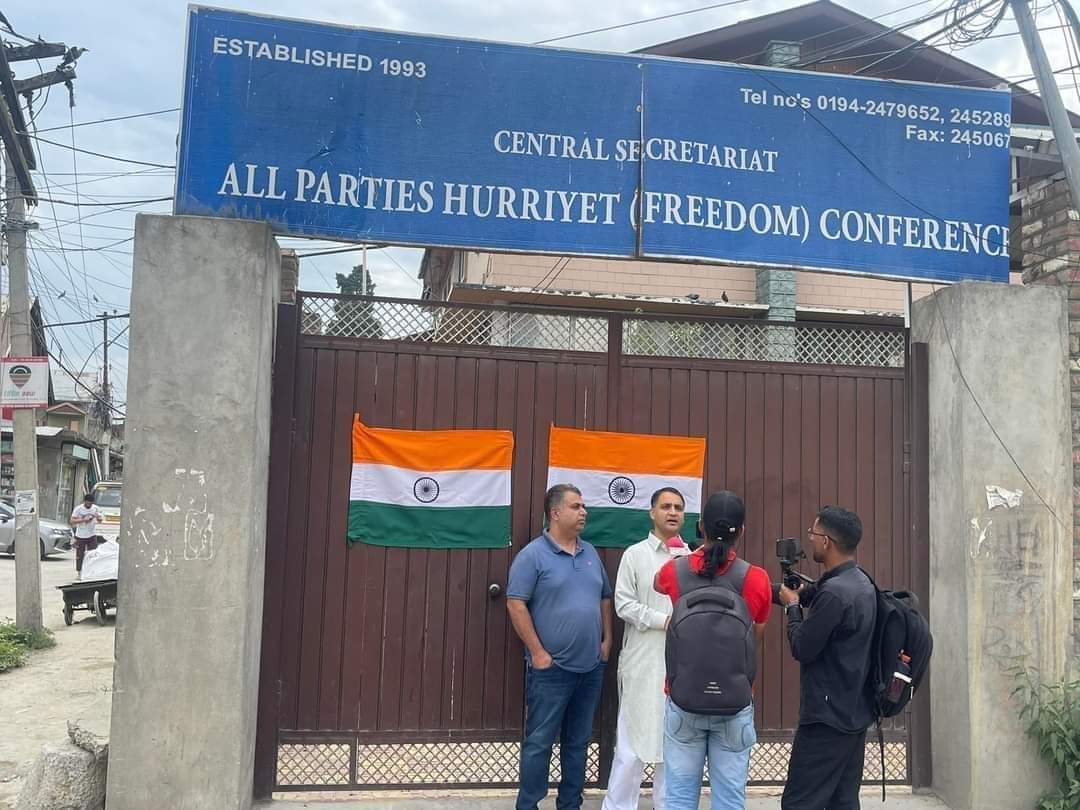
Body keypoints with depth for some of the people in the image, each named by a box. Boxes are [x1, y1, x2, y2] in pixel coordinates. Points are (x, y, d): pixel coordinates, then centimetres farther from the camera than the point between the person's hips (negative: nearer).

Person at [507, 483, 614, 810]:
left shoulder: (590, 553, 11)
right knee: (540, 741, 0)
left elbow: (604, 598, 20)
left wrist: (607, 640, 10)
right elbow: (515, 603, -14)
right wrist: (537, 652, -15)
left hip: (591, 667, 6)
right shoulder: (533, 554, -9)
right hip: (551, 668, -6)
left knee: (578, 740, 14)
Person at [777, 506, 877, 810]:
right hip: (855, 713, 10)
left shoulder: (834, 592, -22)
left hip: (828, 717, -9)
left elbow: (802, 649, -16)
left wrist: (792, 606, -3)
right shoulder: (862, 583, 9)